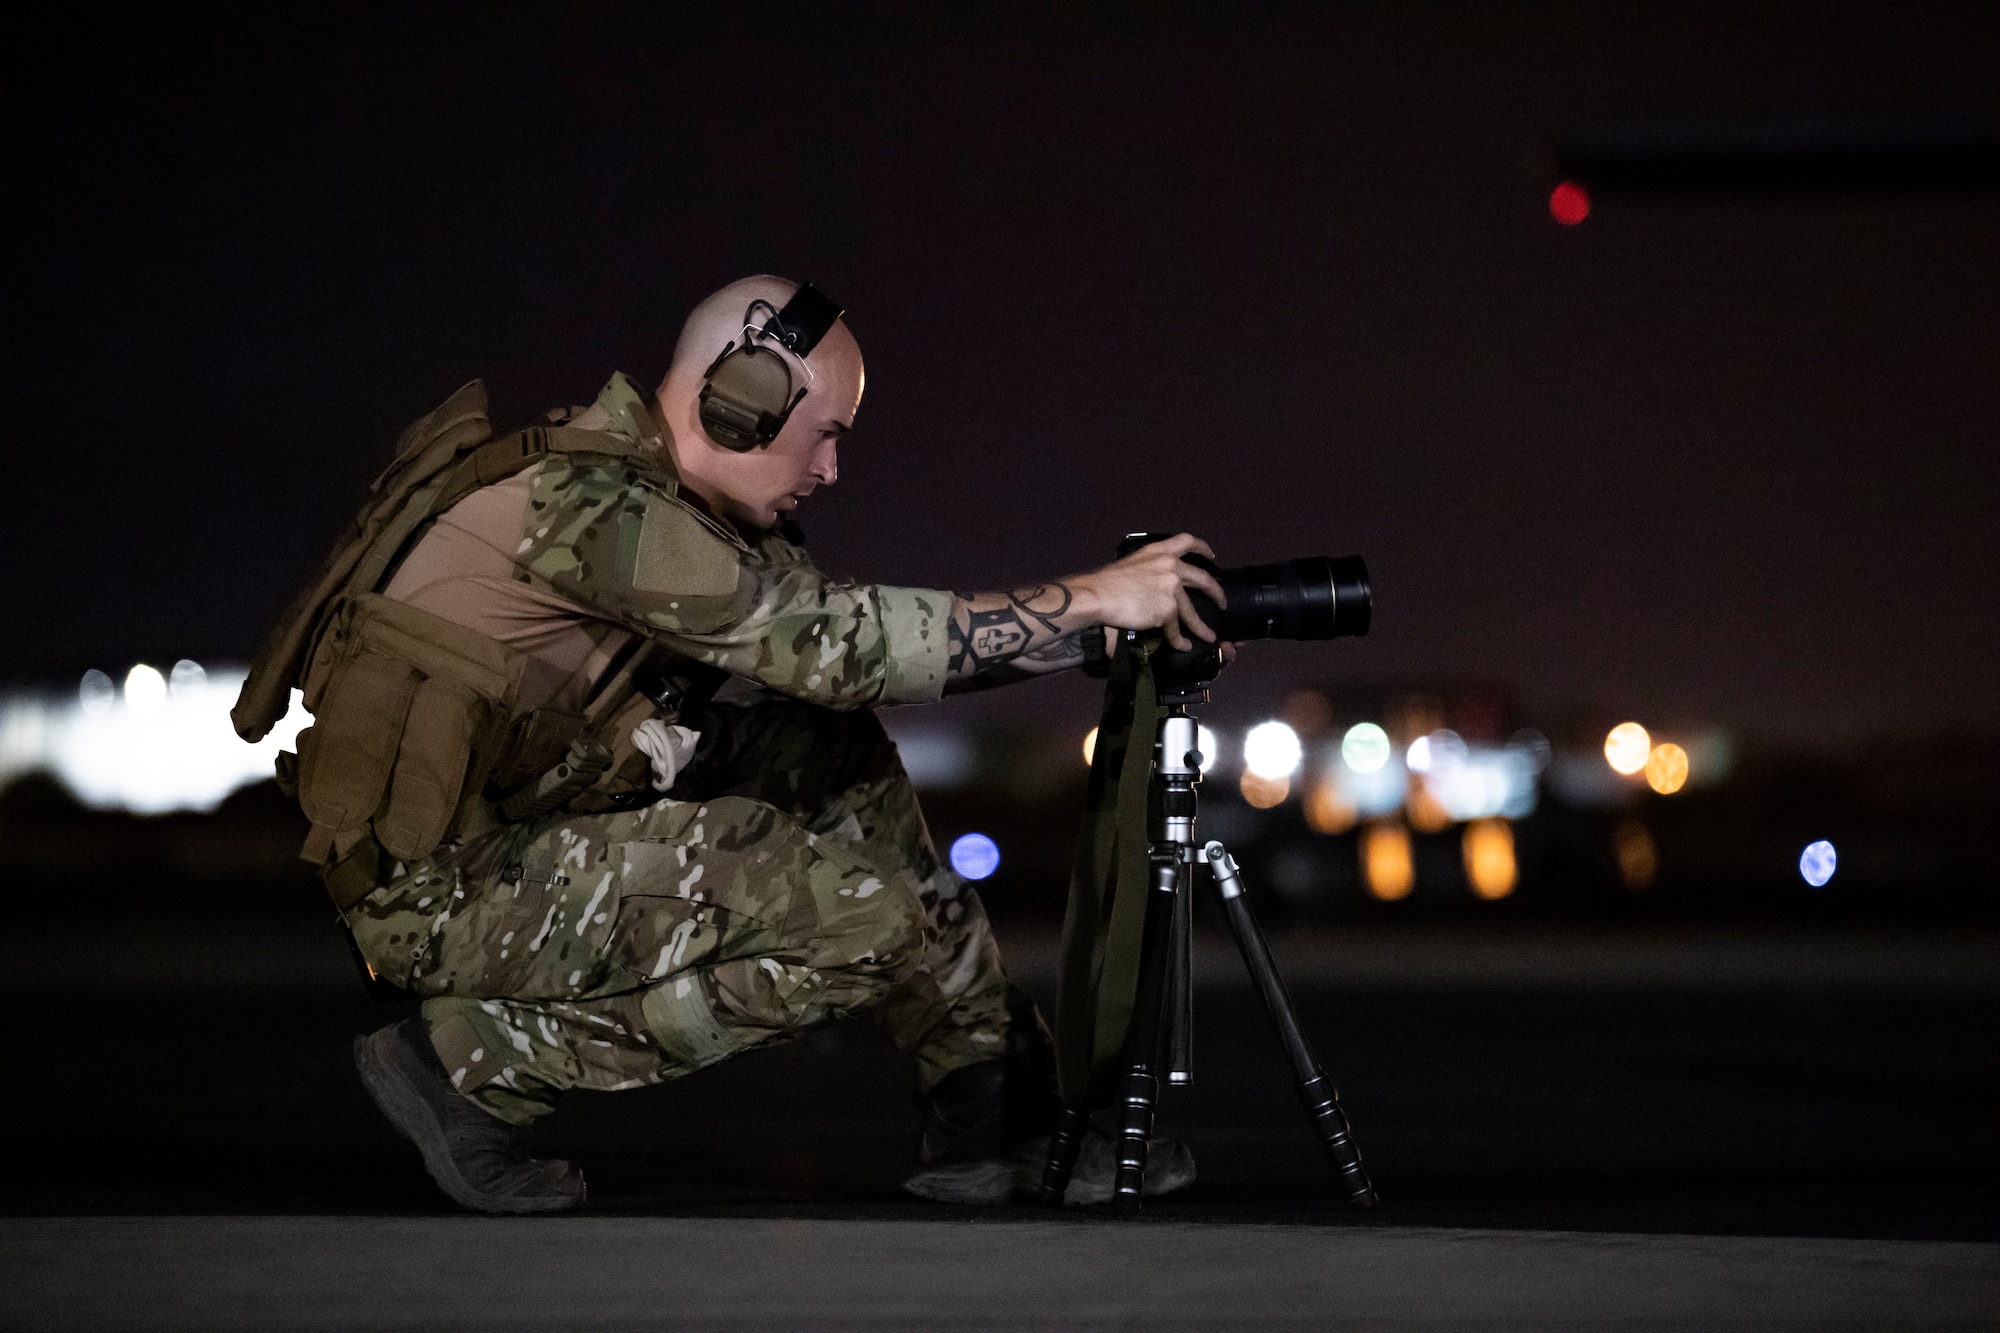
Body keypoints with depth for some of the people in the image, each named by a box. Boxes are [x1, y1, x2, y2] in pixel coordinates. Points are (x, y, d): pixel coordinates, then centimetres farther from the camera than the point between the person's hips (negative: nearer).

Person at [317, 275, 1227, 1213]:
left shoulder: (670, 493, 7)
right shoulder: (592, 503, -22)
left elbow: (835, 655, 9)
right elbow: (840, 644, -25)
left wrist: (1086, 626, 0)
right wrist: (1090, 602, -20)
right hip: (432, 890, -10)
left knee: (834, 749, 6)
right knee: (860, 919, -16)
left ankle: (989, 1113, 9)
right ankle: (469, 1059, -8)